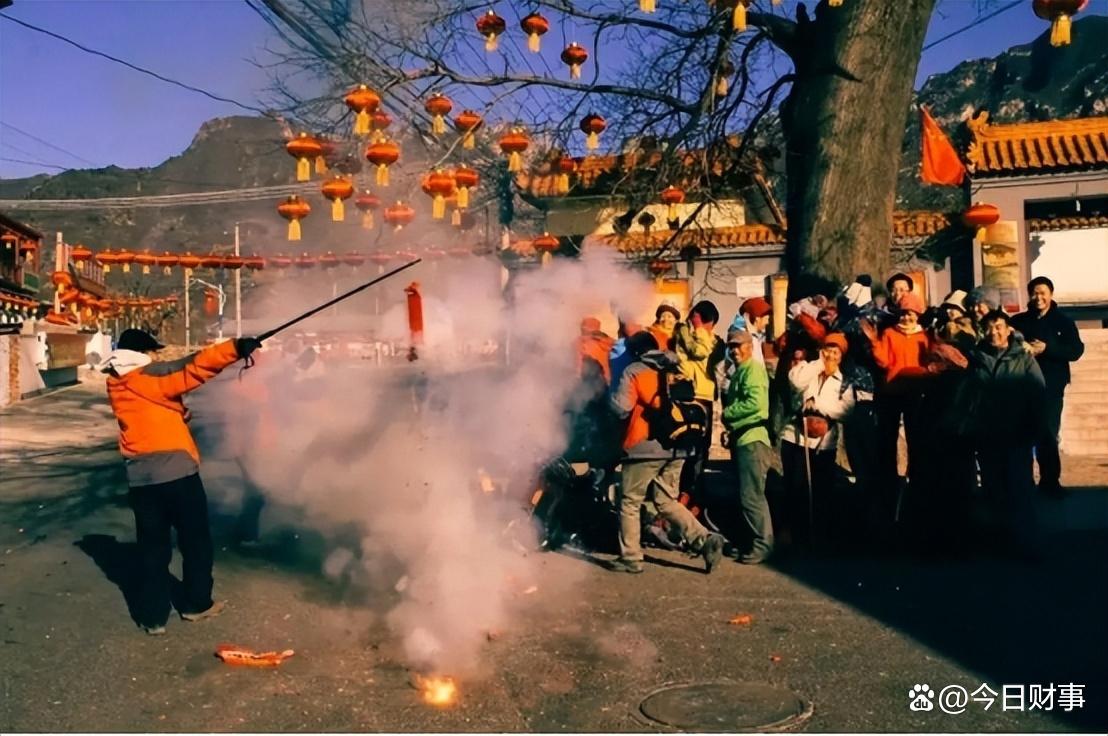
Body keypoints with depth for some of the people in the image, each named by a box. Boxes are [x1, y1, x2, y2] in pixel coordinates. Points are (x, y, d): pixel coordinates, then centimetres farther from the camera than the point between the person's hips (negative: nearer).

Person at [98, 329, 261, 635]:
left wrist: (179, 410, 7)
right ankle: (196, 604, 22)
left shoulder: (117, 386, 10)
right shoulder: (147, 377, -10)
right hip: (177, 472, -6)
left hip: (141, 478, 6)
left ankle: (153, 616, 16)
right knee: (195, 540, 11)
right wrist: (235, 348, -28)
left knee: (152, 547, 12)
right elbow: (191, 369, -23)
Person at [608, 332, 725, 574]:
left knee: (629, 502, 8)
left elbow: (620, 407, -11)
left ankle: (630, 558, 10)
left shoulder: (634, 371, -5)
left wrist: (612, 398, 8)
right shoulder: (677, 369, 12)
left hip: (645, 447, -6)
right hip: (676, 447, 6)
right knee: (666, 501, 15)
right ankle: (705, 540, 0)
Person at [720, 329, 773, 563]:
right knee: (747, 495, 13)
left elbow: (755, 402, -22)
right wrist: (729, 426, 8)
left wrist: (726, 413, -12)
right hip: (741, 439, 10)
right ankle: (753, 539, 20)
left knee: (751, 496, -9)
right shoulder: (738, 372, 20)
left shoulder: (753, 369, -10)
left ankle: (763, 544, -3)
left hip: (752, 439, -10)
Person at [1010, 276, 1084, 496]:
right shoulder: (1018, 321, 7)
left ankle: (1050, 480, 12)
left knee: (1048, 433, 4)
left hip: (1052, 386, -1)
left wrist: (1046, 348, -17)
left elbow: (1076, 351, -6)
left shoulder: (1063, 322, 4)